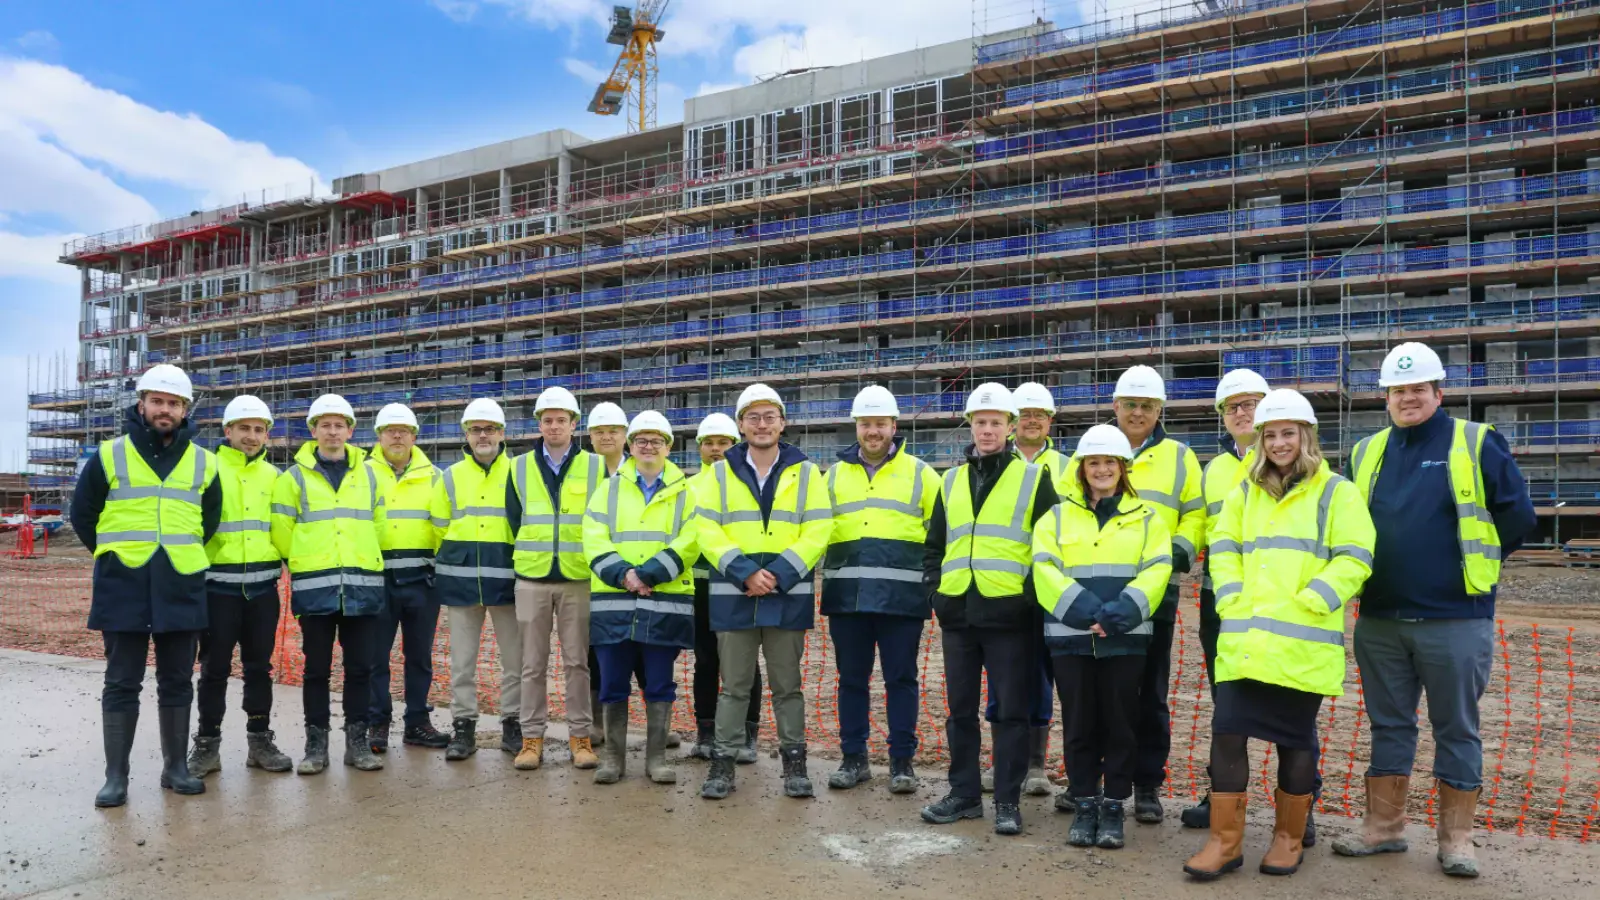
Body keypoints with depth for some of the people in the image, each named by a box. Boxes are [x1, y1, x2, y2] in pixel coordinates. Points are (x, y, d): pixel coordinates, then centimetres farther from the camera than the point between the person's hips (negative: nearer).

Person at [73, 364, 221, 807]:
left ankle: (176, 766, 19)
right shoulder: (109, 455, 1)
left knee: (177, 682, 8)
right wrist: (114, 555, 8)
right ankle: (116, 775, 11)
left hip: (181, 589, 2)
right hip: (123, 588, -2)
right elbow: (82, 514, 8)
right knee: (122, 684, 3)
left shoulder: (203, 463, 7)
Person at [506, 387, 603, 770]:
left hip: (579, 579, -1)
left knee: (578, 662, 3)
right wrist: (532, 559, 6)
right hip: (532, 579, 1)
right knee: (533, 664, 5)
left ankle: (581, 737, 12)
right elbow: (514, 522, 11)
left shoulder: (596, 466, 4)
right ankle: (532, 738, 13)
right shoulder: (519, 468, 8)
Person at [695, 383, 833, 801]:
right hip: (732, 595, 0)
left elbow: (817, 533, -2)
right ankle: (723, 761, 15)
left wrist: (778, 575, -14)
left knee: (787, 684, 9)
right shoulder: (720, 473, 6)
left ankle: (794, 762, 19)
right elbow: (708, 532, -2)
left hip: (789, 596, 0)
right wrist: (745, 574, -15)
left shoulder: (806, 473, 5)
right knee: (734, 684, 7)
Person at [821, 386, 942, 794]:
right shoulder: (834, 475, 12)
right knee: (851, 679, 8)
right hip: (846, 595, 3)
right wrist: (826, 576, 11)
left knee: (901, 679, 3)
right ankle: (853, 758, 18)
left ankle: (902, 761, 12)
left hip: (902, 596, -2)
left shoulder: (920, 474, 6)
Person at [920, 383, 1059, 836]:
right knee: (960, 710, 10)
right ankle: (964, 794, 22)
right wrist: (937, 592, 8)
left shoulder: (1034, 478, 3)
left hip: (1010, 615, -4)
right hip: (959, 615, 4)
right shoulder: (951, 481, 14)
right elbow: (934, 544, 20)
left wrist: (1033, 596, -6)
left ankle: (1007, 801, 12)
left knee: (1010, 711, 2)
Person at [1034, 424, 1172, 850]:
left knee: (1120, 723, 5)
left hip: (1124, 637, 0)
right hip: (1070, 636, 0)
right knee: (1079, 723, 6)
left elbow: (1156, 571, -3)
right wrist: (1086, 610, -18)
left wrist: (1120, 612, -19)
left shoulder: (1146, 518, 9)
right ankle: (1084, 804, 19)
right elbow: (1046, 571, -4)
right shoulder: (1057, 517, 8)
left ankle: (1113, 806, 18)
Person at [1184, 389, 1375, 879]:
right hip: (1244, 640, 4)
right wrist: (1233, 603, -1)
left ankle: (1289, 837, 25)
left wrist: (1303, 605, -16)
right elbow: (1223, 548, 14)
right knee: (1227, 731, -2)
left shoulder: (1336, 492, 0)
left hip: (1303, 643, -4)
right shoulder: (1245, 491, 15)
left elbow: (1354, 560, -8)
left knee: (1295, 738, 7)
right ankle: (1225, 840, 8)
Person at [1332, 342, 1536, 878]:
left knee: (1457, 730, 7)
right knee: (1388, 726, 12)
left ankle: (1456, 838, 18)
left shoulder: (1476, 444, -3)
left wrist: (1473, 564, 1)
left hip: (1454, 619, -4)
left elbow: (1518, 516, -3)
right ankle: (1384, 826, 23)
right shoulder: (1367, 453, 9)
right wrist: (1363, 572, 8)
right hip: (1380, 621, 4)